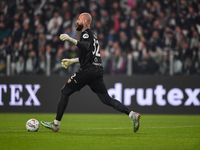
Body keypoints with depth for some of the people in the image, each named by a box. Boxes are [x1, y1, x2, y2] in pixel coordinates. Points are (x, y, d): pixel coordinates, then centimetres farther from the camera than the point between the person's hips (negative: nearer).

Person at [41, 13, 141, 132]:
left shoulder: (86, 33, -4)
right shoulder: (92, 35, 26)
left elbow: (87, 46, -26)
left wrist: (72, 40, -38)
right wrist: (72, 61, 39)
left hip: (88, 70, -9)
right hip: (98, 71, 9)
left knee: (65, 92, 2)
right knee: (107, 99, 5)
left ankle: (56, 124, 3)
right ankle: (132, 114, -11)